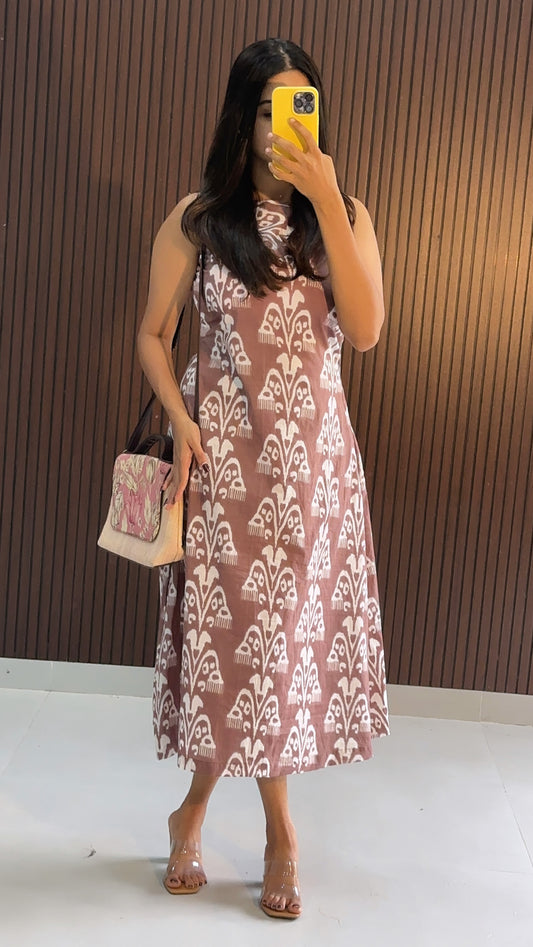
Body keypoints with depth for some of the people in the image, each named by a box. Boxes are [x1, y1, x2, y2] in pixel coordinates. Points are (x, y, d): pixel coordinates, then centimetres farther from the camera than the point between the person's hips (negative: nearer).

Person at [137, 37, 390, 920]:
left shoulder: (346, 215, 3)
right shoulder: (197, 218, 0)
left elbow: (366, 329, -13)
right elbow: (153, 335, 5)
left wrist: (325, 199, -17)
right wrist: (180, 421, -11)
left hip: (314, 456, 2)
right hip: (223, 451, -1)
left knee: (288, 627, 6)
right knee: (233, 626, 3)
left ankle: (197, 804, 28)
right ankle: (277, 828, 25)